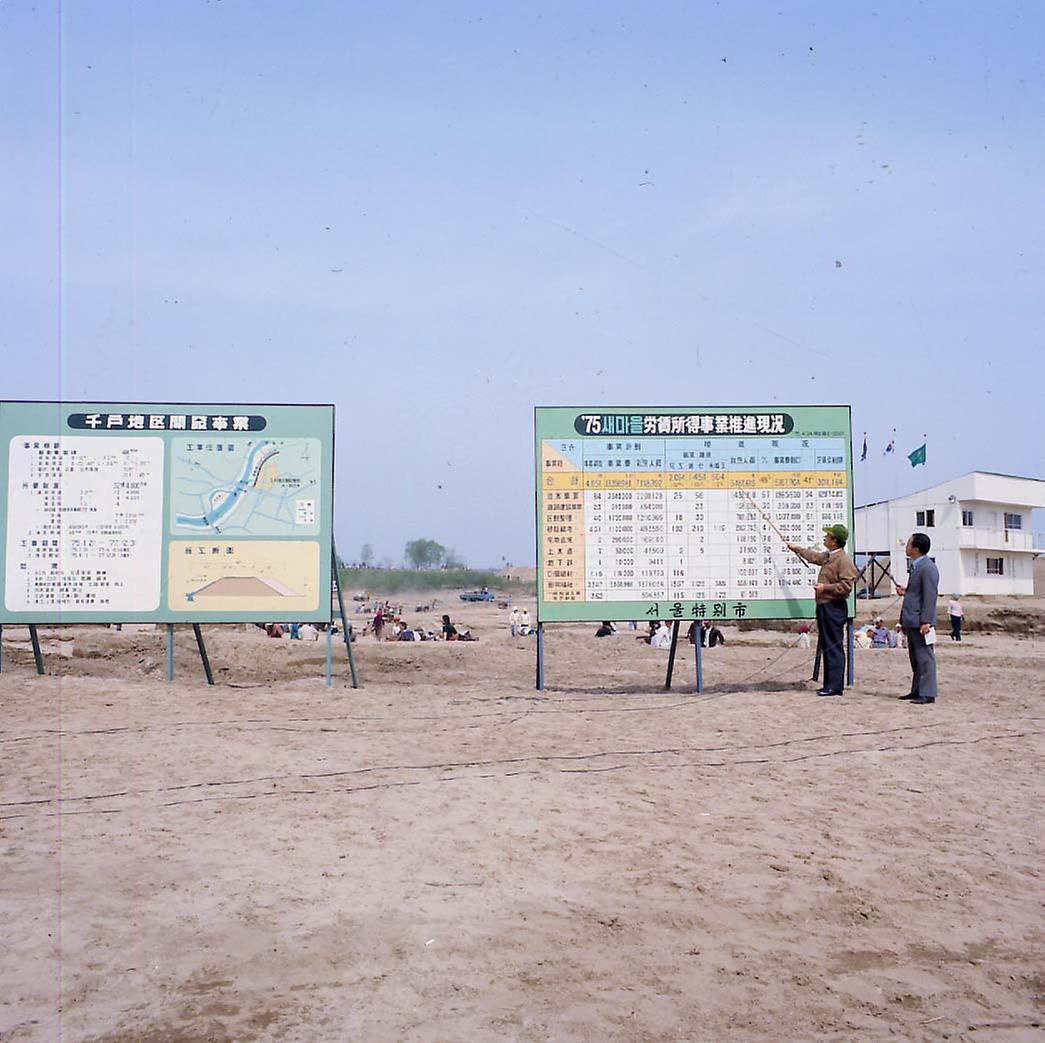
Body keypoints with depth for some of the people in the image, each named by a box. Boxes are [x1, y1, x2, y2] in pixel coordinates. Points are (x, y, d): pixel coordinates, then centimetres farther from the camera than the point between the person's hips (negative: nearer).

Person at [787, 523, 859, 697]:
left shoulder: (842, 559, -14)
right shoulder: (827, 557, 15)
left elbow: (846, 585, -21)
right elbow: (813, 556, 37)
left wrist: (825, 587, -18)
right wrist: (796, 548, 48)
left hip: (834, 607, -10)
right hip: (824, 606, 10)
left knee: (834, 647, -8)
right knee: (827, 646, 13)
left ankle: (835, 686, -6)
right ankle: (829, 684, 19)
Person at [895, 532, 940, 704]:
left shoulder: (928, 568, -15)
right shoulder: (915, 566, 17)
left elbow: (930, 595, -19)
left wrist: (926, 621, -23)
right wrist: (905, 590, 10)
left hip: (920, 621, -10)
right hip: (912, 621, 10)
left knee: (924, 657, -6)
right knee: (915, 658, 15)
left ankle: (927, 693, -4)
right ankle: (917, 691, 22)